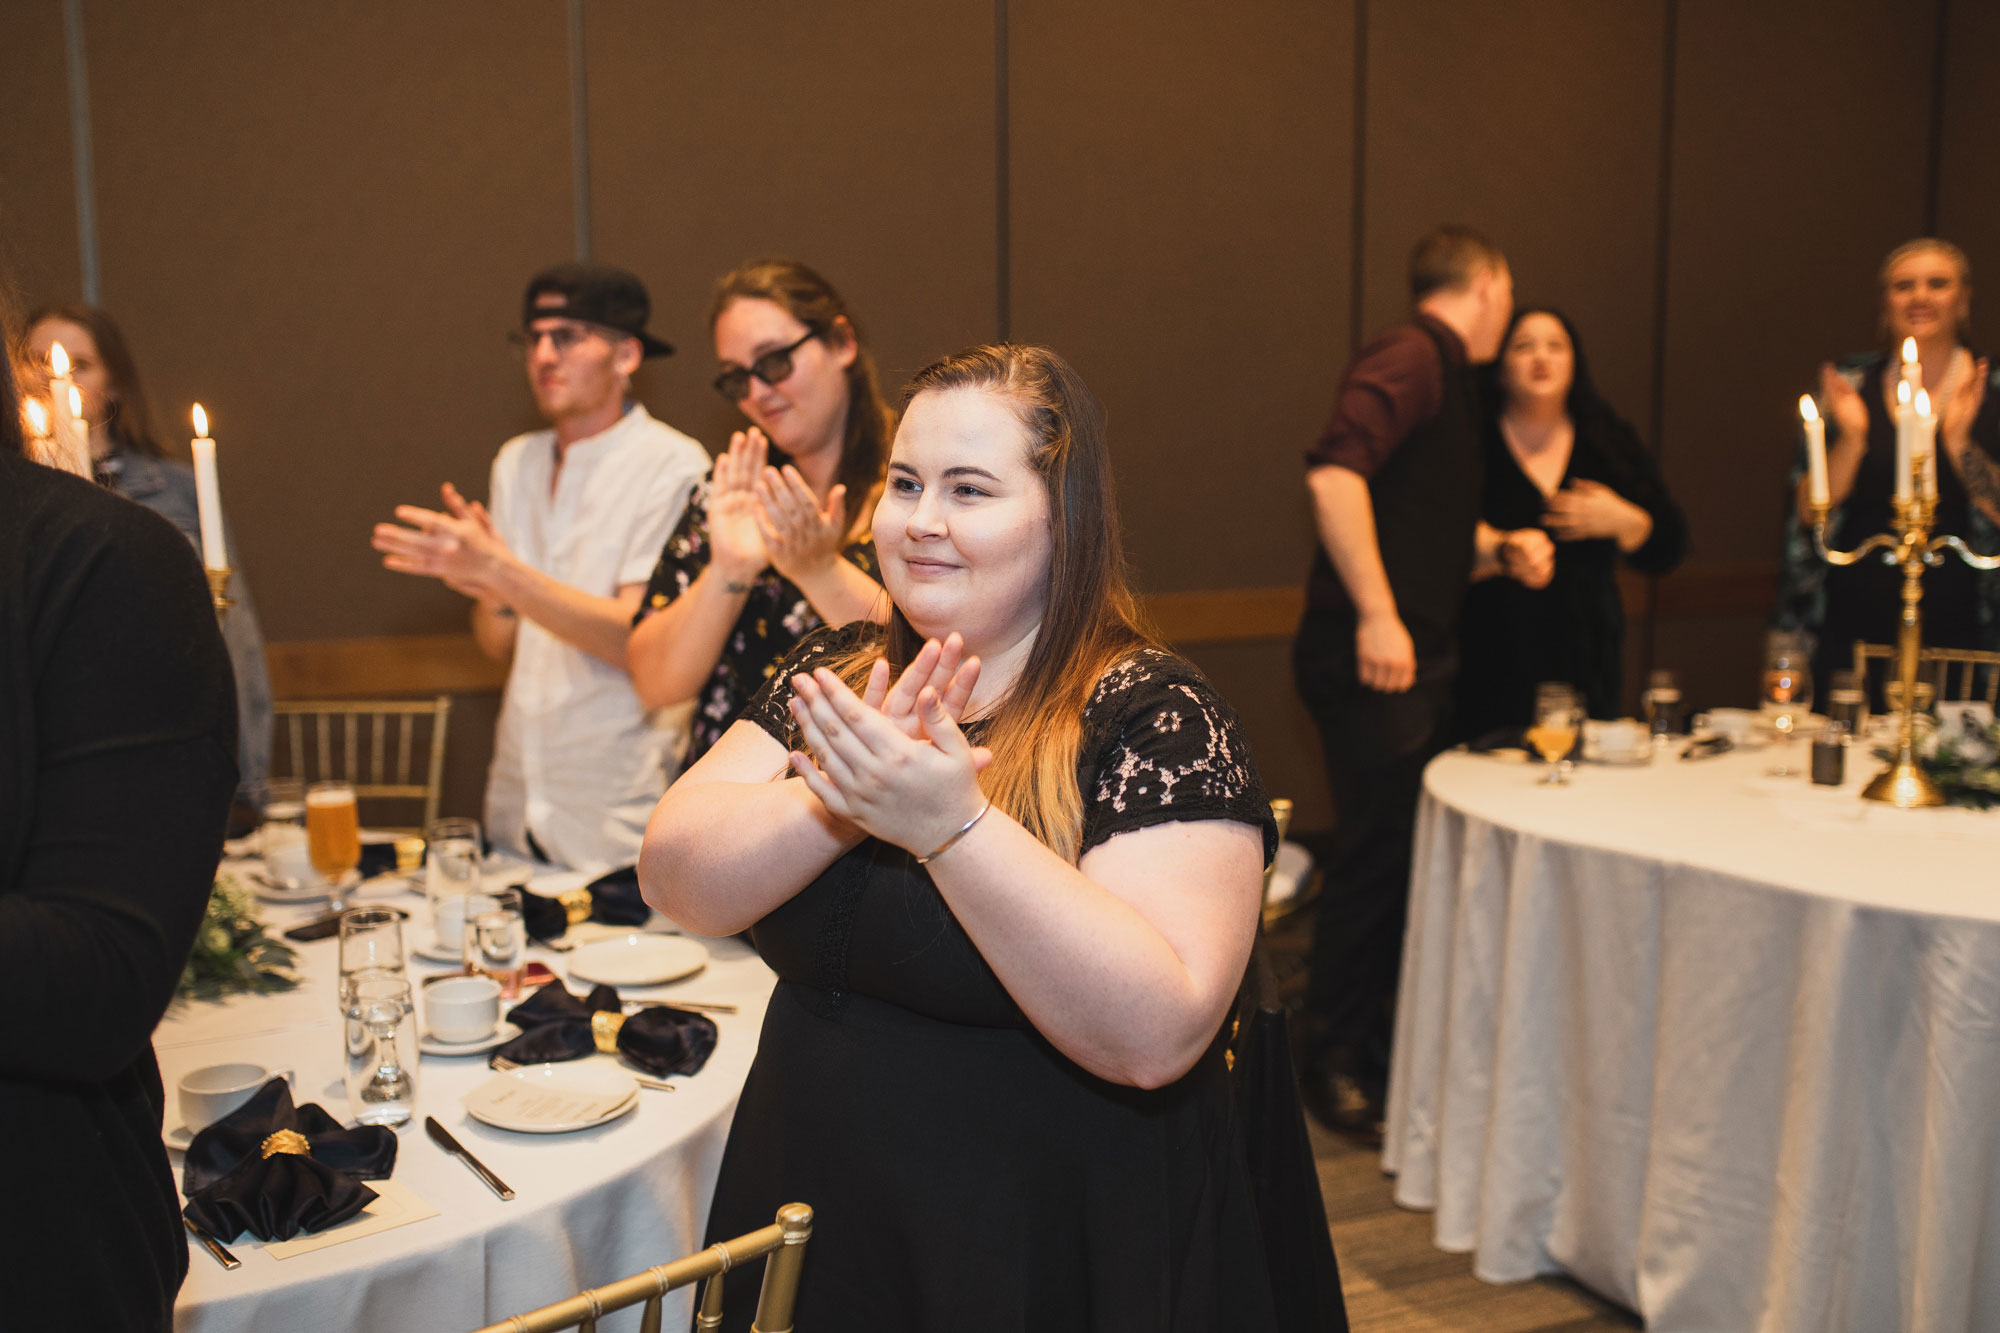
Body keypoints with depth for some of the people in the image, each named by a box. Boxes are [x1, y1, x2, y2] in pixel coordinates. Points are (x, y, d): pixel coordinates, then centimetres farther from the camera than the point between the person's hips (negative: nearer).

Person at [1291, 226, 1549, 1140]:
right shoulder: (1412, 357, -11)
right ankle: (1331, 1060, 8)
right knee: (1376, 851, -5)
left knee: (1414, 848, 15)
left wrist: (1500, 547, 12)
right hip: (1372, 653, -10)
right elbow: (1333, 474, -26)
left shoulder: (1445, 373, 21)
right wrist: (1376, 613, -28)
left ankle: (1376, 1038, 28)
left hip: (1416, 652, 10)